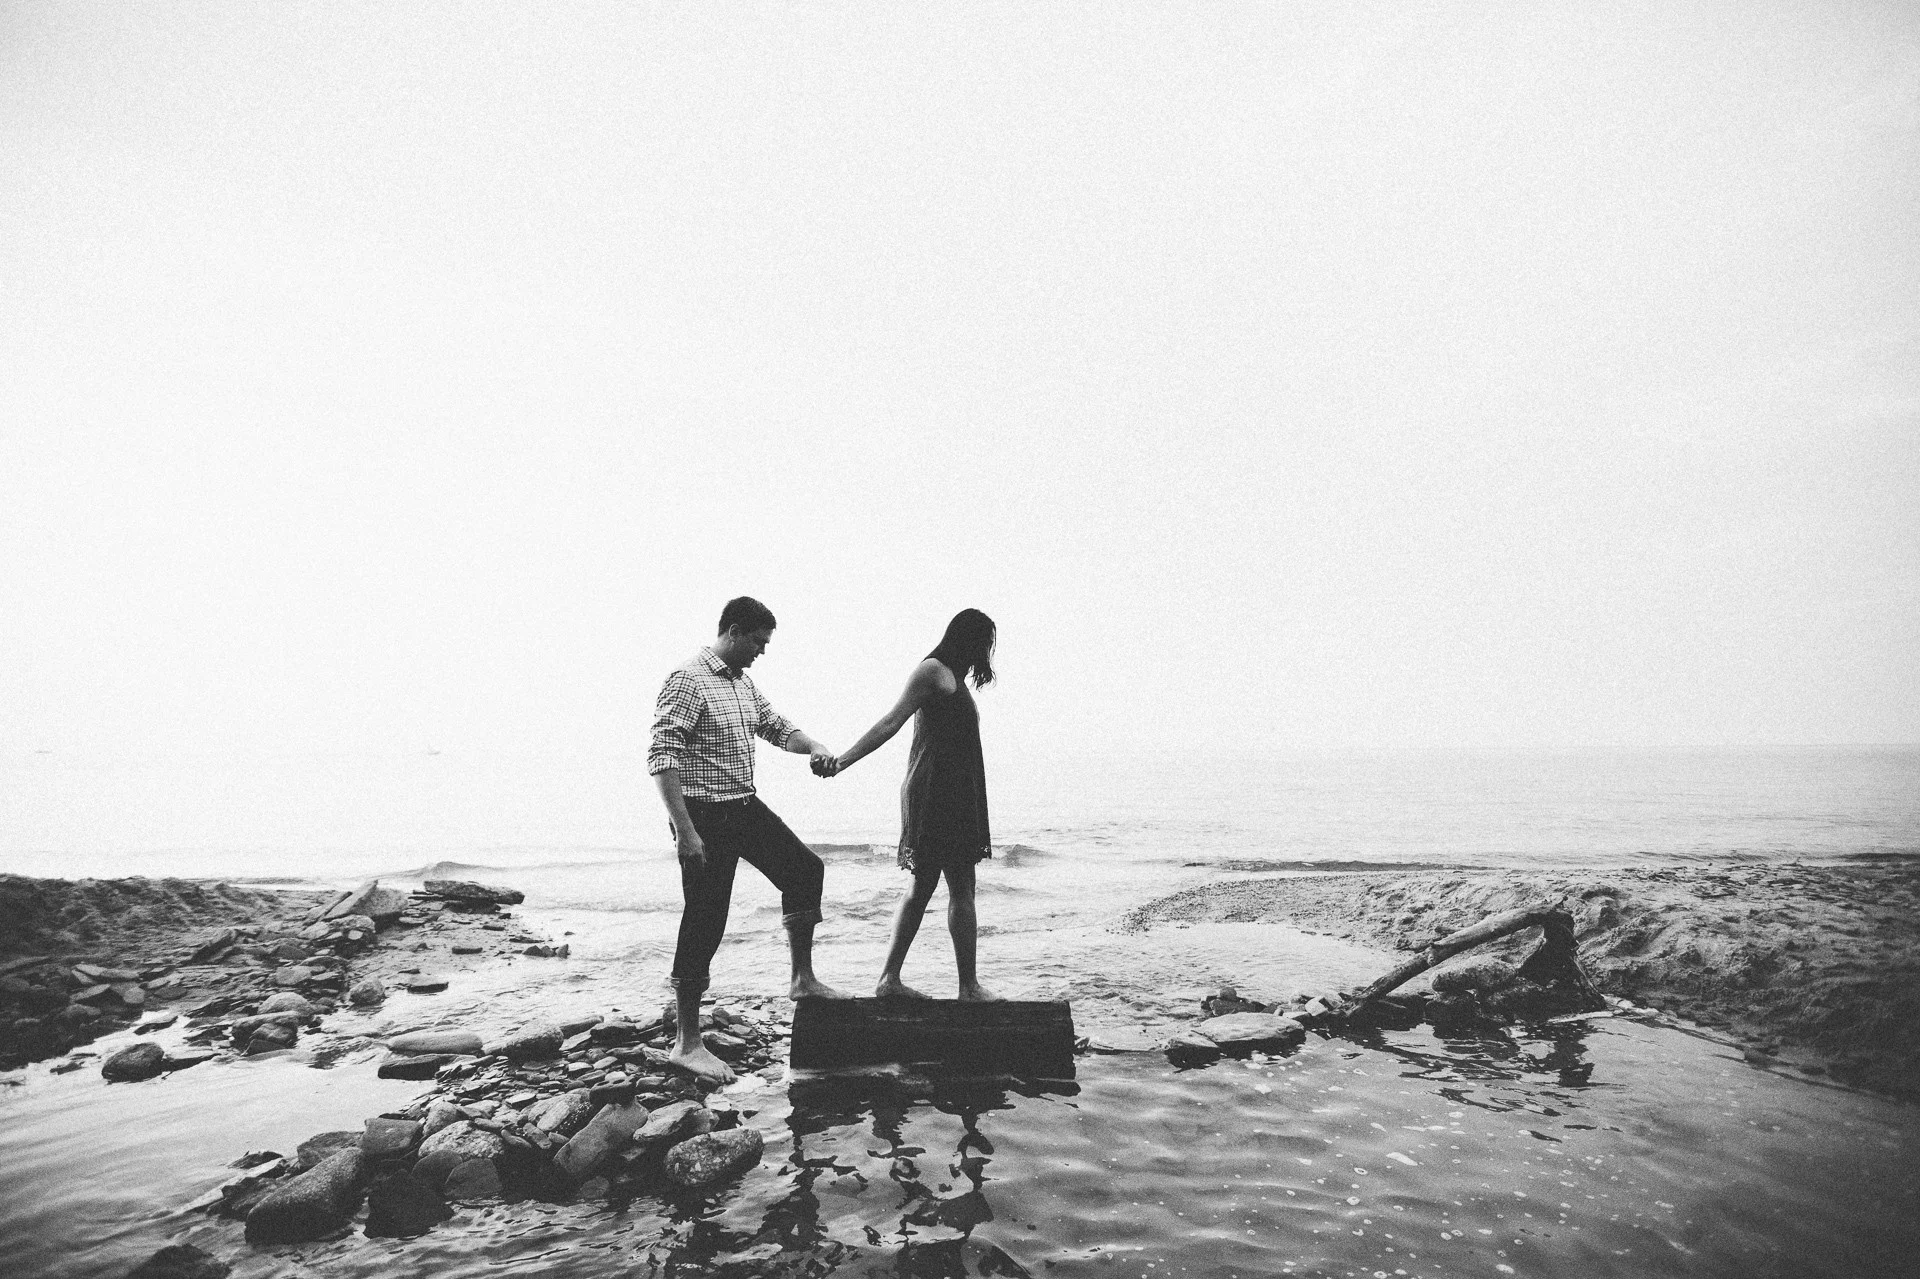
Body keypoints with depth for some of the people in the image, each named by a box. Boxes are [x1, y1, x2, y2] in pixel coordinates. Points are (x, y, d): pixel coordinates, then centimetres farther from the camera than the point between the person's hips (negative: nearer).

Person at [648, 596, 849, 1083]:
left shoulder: (745, 685, 11)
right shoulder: (687, 683, -17)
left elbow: (777, 728, 23)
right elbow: (661, 759, -22)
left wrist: (813, 746, 2)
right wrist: (685, 832, -25)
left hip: (746, 809, 9)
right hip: (706, 815, -9)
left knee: (804, 868, 11)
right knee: (704, 924, -2)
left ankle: (802, 978, 25)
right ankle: (687, 1044, 11)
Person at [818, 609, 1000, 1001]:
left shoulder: (952, 677, 21)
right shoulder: (933, 671, -7)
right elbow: (892, 722, -13)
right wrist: (843, 760, -20)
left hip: (953, 794, 10)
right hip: (936, 789, -10)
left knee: (923, 885, 10)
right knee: (961, 887, -6)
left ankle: (890, 979, 16)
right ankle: (969, 986, 0)